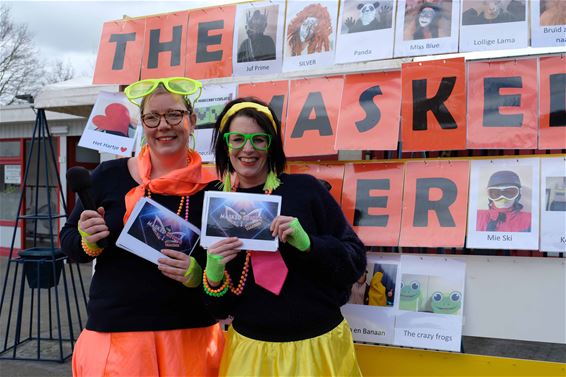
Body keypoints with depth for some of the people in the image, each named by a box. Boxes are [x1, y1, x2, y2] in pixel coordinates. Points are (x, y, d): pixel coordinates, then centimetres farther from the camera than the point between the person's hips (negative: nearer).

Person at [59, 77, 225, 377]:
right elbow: (68, 242, 7)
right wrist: (88, 241, -15)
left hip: (191, 337, 0)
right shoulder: (109, 175, -3)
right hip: (114, 335, 0)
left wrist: (200, 274, -18)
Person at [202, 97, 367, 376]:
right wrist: (213, 274, -18)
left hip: (319, 345, -1)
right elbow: (219, 309, 3)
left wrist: (306, 243, -23)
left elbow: (356, 261, -7)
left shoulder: (305, 189, -9)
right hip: (251, 350, 2)